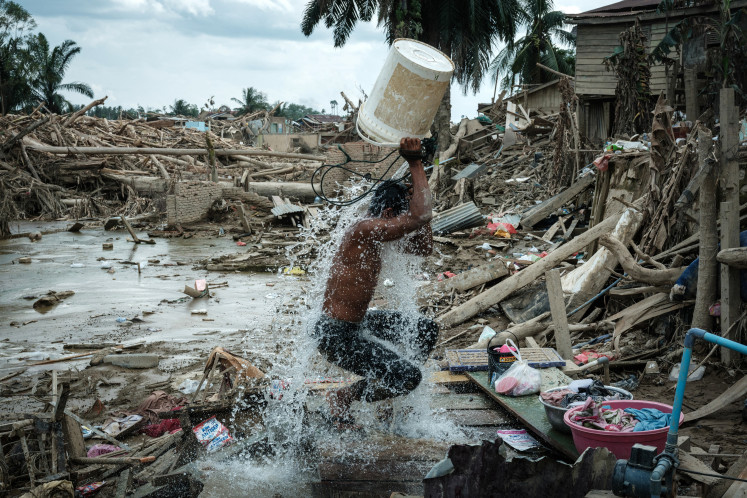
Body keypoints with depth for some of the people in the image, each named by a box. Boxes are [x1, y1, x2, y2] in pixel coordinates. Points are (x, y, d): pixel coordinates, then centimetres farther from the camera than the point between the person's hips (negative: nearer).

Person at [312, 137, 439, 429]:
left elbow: (424, 249, 14)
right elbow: (419, 218, -32)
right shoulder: (363, 230, -25)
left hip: (357, 323, 10)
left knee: (427, 330, 15)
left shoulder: (376, 235, 6)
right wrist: (415, 165, -23)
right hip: (336, 335, -10)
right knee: (408, 377, -14)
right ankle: (341, 398, 4)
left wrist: (419, 196, 6)